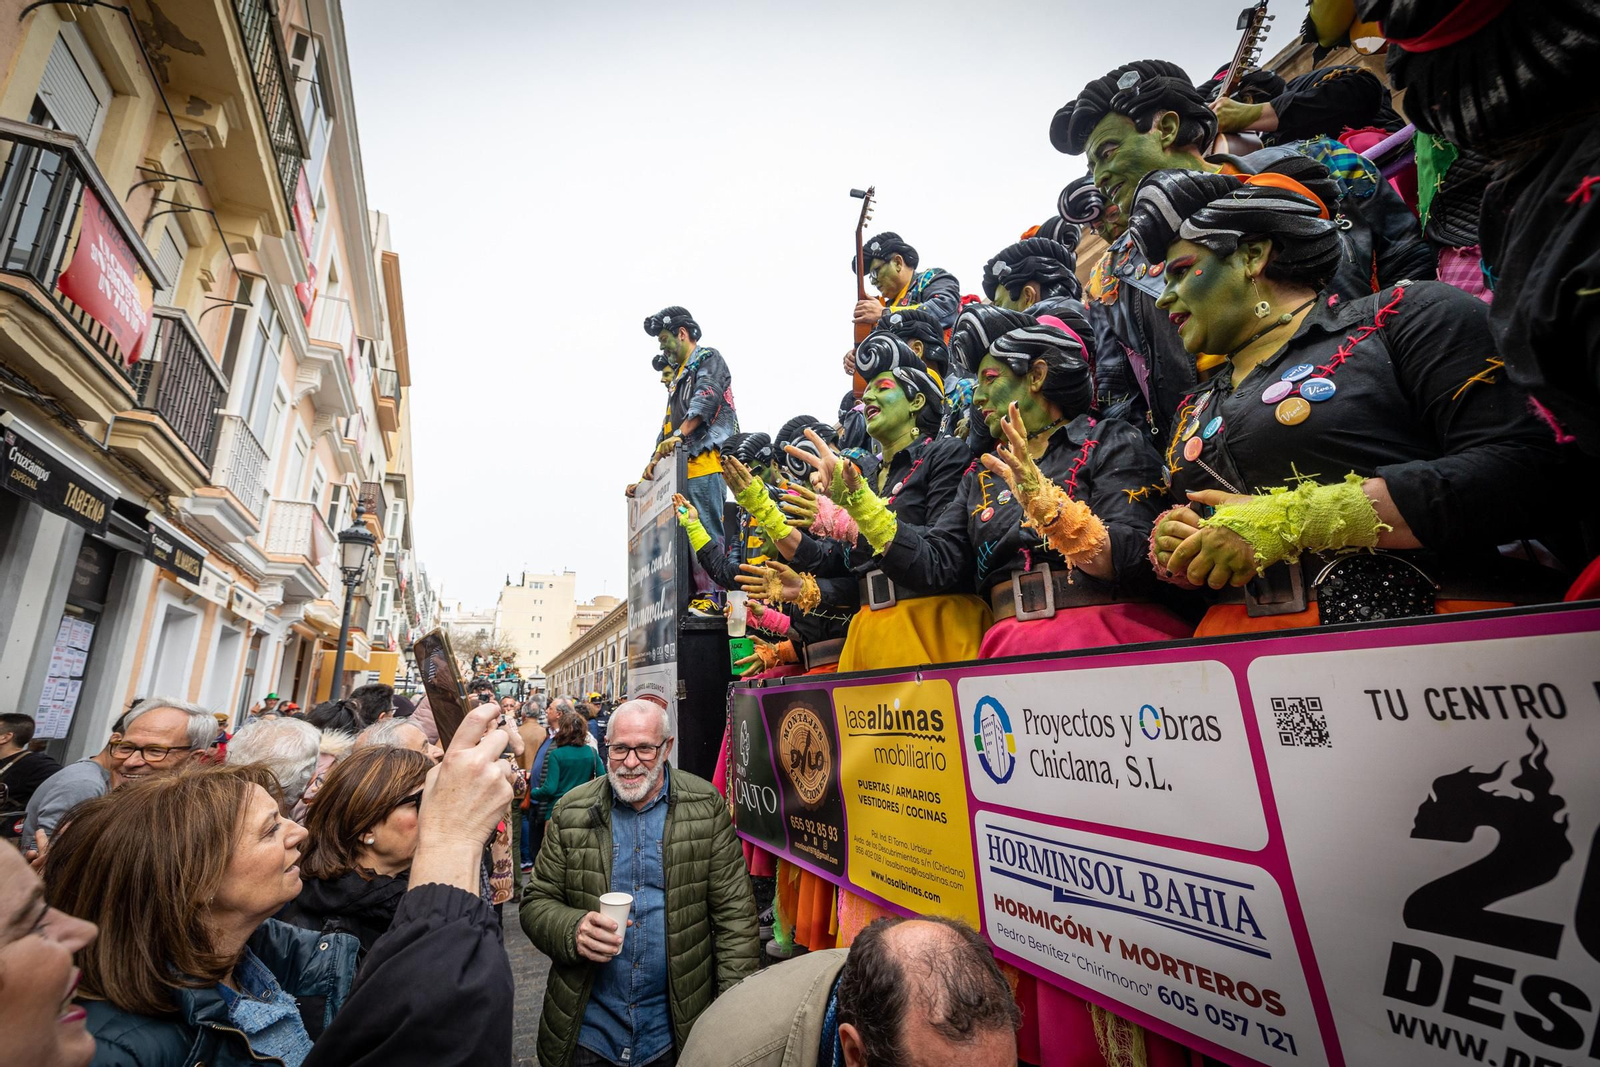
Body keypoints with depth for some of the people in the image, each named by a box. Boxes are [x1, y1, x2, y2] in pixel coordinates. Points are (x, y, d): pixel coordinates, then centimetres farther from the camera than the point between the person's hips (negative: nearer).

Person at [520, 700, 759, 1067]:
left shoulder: (706, 806, -9)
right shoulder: (572, 811, -5)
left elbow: (734, 912, -7)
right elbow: (536, 902, 0)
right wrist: (573, 930, -20)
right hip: (585, 1027, 1)